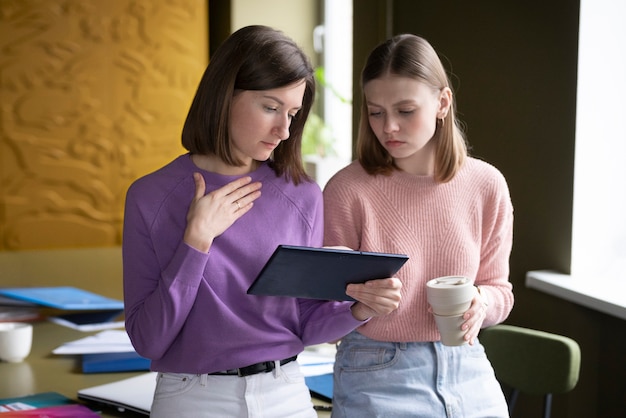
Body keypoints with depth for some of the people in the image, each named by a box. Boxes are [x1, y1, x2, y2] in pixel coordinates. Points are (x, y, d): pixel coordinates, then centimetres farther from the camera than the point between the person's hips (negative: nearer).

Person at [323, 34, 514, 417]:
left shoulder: (486, 185, -3)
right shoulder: (348, 189, -12)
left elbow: (499, 290, 8)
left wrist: (482, 302, -13)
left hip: (467, 371, 3)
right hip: (377, 378, -3)